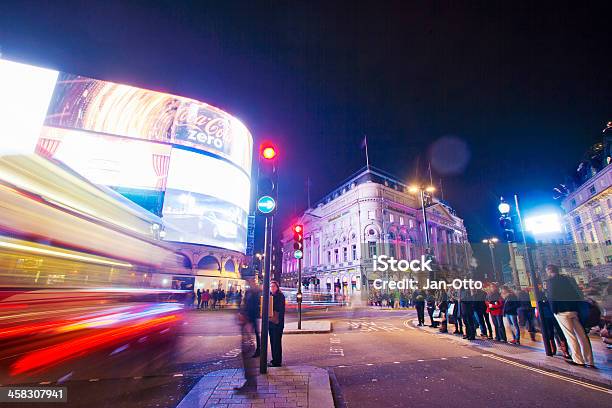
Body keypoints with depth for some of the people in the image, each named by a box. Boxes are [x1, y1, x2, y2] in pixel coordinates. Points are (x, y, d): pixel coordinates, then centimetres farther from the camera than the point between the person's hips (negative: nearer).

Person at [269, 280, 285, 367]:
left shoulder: (280, 296, -9)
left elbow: (282, 310, -13)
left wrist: (279, 320, -18)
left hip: (277, 322, -7)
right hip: (270, 321, 7)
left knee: (277, 342, -2)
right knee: (272, 341, 14)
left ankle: (277, 361, 7)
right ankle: (274, 359, 25)